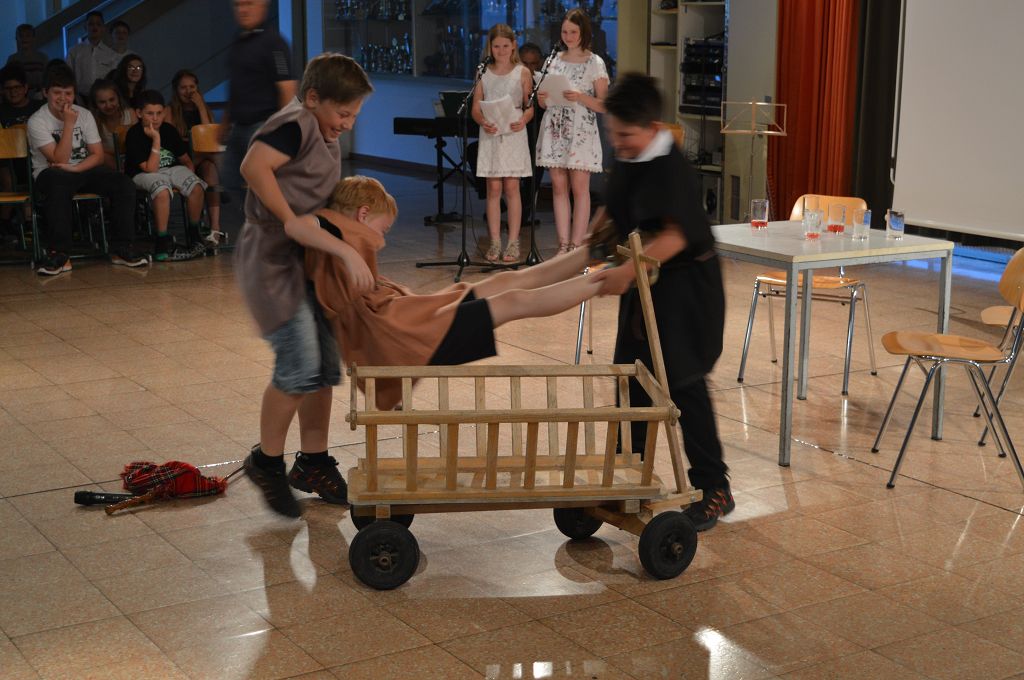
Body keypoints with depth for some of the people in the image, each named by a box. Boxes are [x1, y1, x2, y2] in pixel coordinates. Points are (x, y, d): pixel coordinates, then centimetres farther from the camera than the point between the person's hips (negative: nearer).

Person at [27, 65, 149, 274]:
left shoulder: (84, 115, 4)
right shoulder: (37, 121, -11)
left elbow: (98, 154, 1)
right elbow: (60, 159, -19)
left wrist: (75, 168, -17)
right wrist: (69, 124, -21)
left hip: (84, 170, 5)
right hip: (52, 173, -4)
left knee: (124, 185, -21)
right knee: (59, 185, -42)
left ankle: (121, 249, -15)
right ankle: (59, 256, -37)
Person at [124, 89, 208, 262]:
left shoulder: (169, 130, 3)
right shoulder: (134, 135, -14)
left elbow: (185, 159, 15)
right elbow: (150, 168, -20)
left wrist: (190, 175, -3)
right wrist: (156, 139, -23)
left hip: (172, 169, 5)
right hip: (144, 174, -5)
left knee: (197, 187, -24)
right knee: (162, 191, -39)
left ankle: (195, 233, -4)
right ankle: (163, 244, -32)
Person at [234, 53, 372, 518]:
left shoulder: (328, 139, 16)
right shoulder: (296, 123, -14)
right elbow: (254, 166, -31)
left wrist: (347, 252, 8)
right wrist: (288, 220, -25)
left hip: (308, 258, 10)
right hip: (272, 258, -10)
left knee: (325, 366, 10)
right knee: (300, 364, -15)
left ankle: (312, 463, 23)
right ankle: (267, 460, 4)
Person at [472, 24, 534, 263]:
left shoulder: (522, 73, 3)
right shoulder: (483, 73, 7)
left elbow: (530, 106, 1)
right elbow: (476, 107, 4)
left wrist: (523, 120, -20)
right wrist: (483, 122, -17)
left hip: (514, 134, -1)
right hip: (490, 134, 1)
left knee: (511, 188, -1)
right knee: (493, 189, 1)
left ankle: (513, 242, 4)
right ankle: (495, 242, 7)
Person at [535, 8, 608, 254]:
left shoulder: (595, 63, 0)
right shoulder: (553, 60, 12)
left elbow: (604, 105, -3)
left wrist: (581, 97, -19)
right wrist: (541, 100, -6)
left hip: (581, 131, -4)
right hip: (554, 129, 4)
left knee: (579, 187, -5)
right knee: (559, 187, 2)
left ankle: (576, 246, -2)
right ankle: (563, 245, 5)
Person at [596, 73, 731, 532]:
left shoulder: (669, 170, -23)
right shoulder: (626, 161, 4)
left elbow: (674, 236, -35)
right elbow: (616, 210, 21)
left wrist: (628, 270, -43)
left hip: (685, 286, -9)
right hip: (646, 281, 9)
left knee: (683, 384, -7)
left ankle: (714, 489, 2)